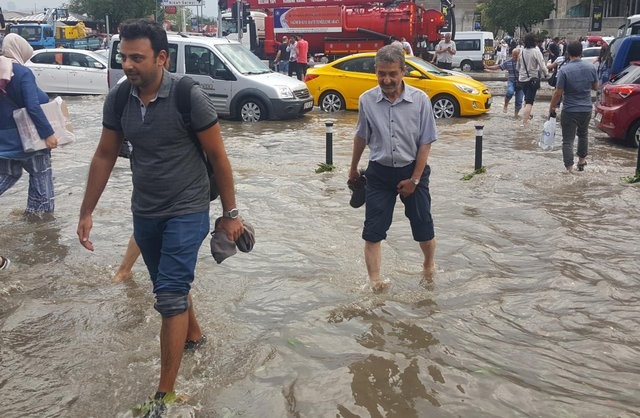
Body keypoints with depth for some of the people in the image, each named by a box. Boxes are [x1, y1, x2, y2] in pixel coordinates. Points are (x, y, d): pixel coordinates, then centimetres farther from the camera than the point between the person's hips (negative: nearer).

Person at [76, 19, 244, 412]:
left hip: (187, 211, -5)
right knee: (170, 285, 22)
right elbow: (105, 156, 7)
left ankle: (165, 396, 0)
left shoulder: (189, 96, -19)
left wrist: (230, 214, -7)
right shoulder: (117, 100, -5)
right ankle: (193, 333, 50)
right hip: (144, 213, 6)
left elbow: (218, 157, -11)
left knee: (170, 296, -9)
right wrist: (87, 212, 8)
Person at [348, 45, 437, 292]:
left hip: (413, 170, -1)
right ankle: (374, 281, 7)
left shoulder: (420, 100, -12)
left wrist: (414, 179, -9)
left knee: (423, 228, 9)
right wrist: (353, 169, 18)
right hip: (380, 172, 1)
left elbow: (425, 143, -8)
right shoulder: (367, 100, -7)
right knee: (373, 230, -2)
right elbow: (361, 137, 8)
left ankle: (429, 266, 37)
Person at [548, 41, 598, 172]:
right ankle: (582, 161, 39)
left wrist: (552, 107, -2)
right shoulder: (591, 68, -3)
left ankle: (569, 169, -4)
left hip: (569, 111, -5)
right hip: (586, 109, 5)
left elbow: (558, 93, -15)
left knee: (568, 140, 0)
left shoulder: (564, 70, -16)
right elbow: (595, 87, 10)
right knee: (583, 135, 26)